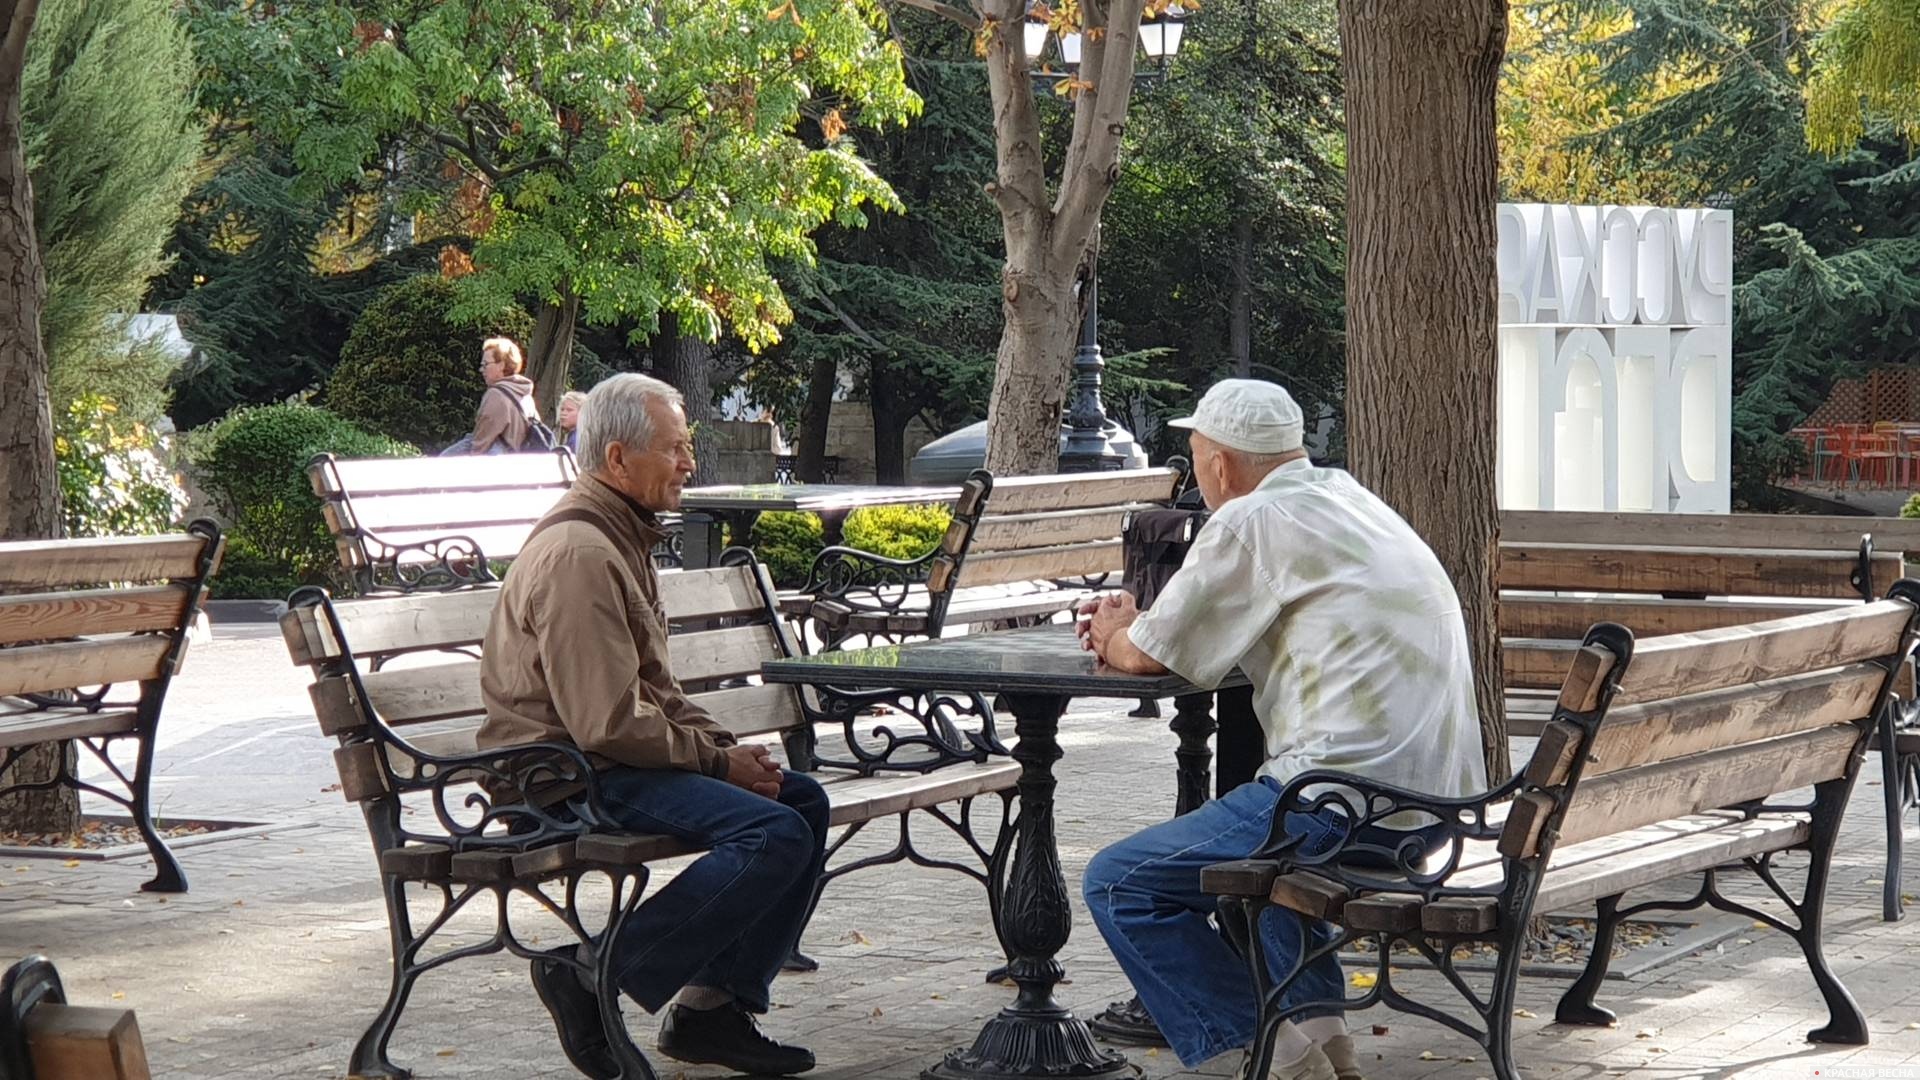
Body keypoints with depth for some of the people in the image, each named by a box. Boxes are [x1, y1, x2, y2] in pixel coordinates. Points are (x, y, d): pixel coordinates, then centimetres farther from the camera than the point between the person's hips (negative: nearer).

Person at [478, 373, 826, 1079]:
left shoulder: (623, 538, 17)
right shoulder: (579, 554, -18)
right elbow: (609, 724, -23)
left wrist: (721, 744, 8)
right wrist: (717, 762, -13)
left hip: (617, 757, 11)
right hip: (568, 776, -11)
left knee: (804, 801, 7)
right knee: (774, 835, -22)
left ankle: (715, 1006, 6)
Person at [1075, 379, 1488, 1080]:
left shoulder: (1251, 523, -8)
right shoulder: (1343, 496, 20)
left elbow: (1146, 656, -1)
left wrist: (1118, 634, 21)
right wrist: (1138, 624, 25)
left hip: (1356, 797, -10)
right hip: (1440, 796, 10)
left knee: (1119, 884, -4)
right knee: (1260, 838, 37)